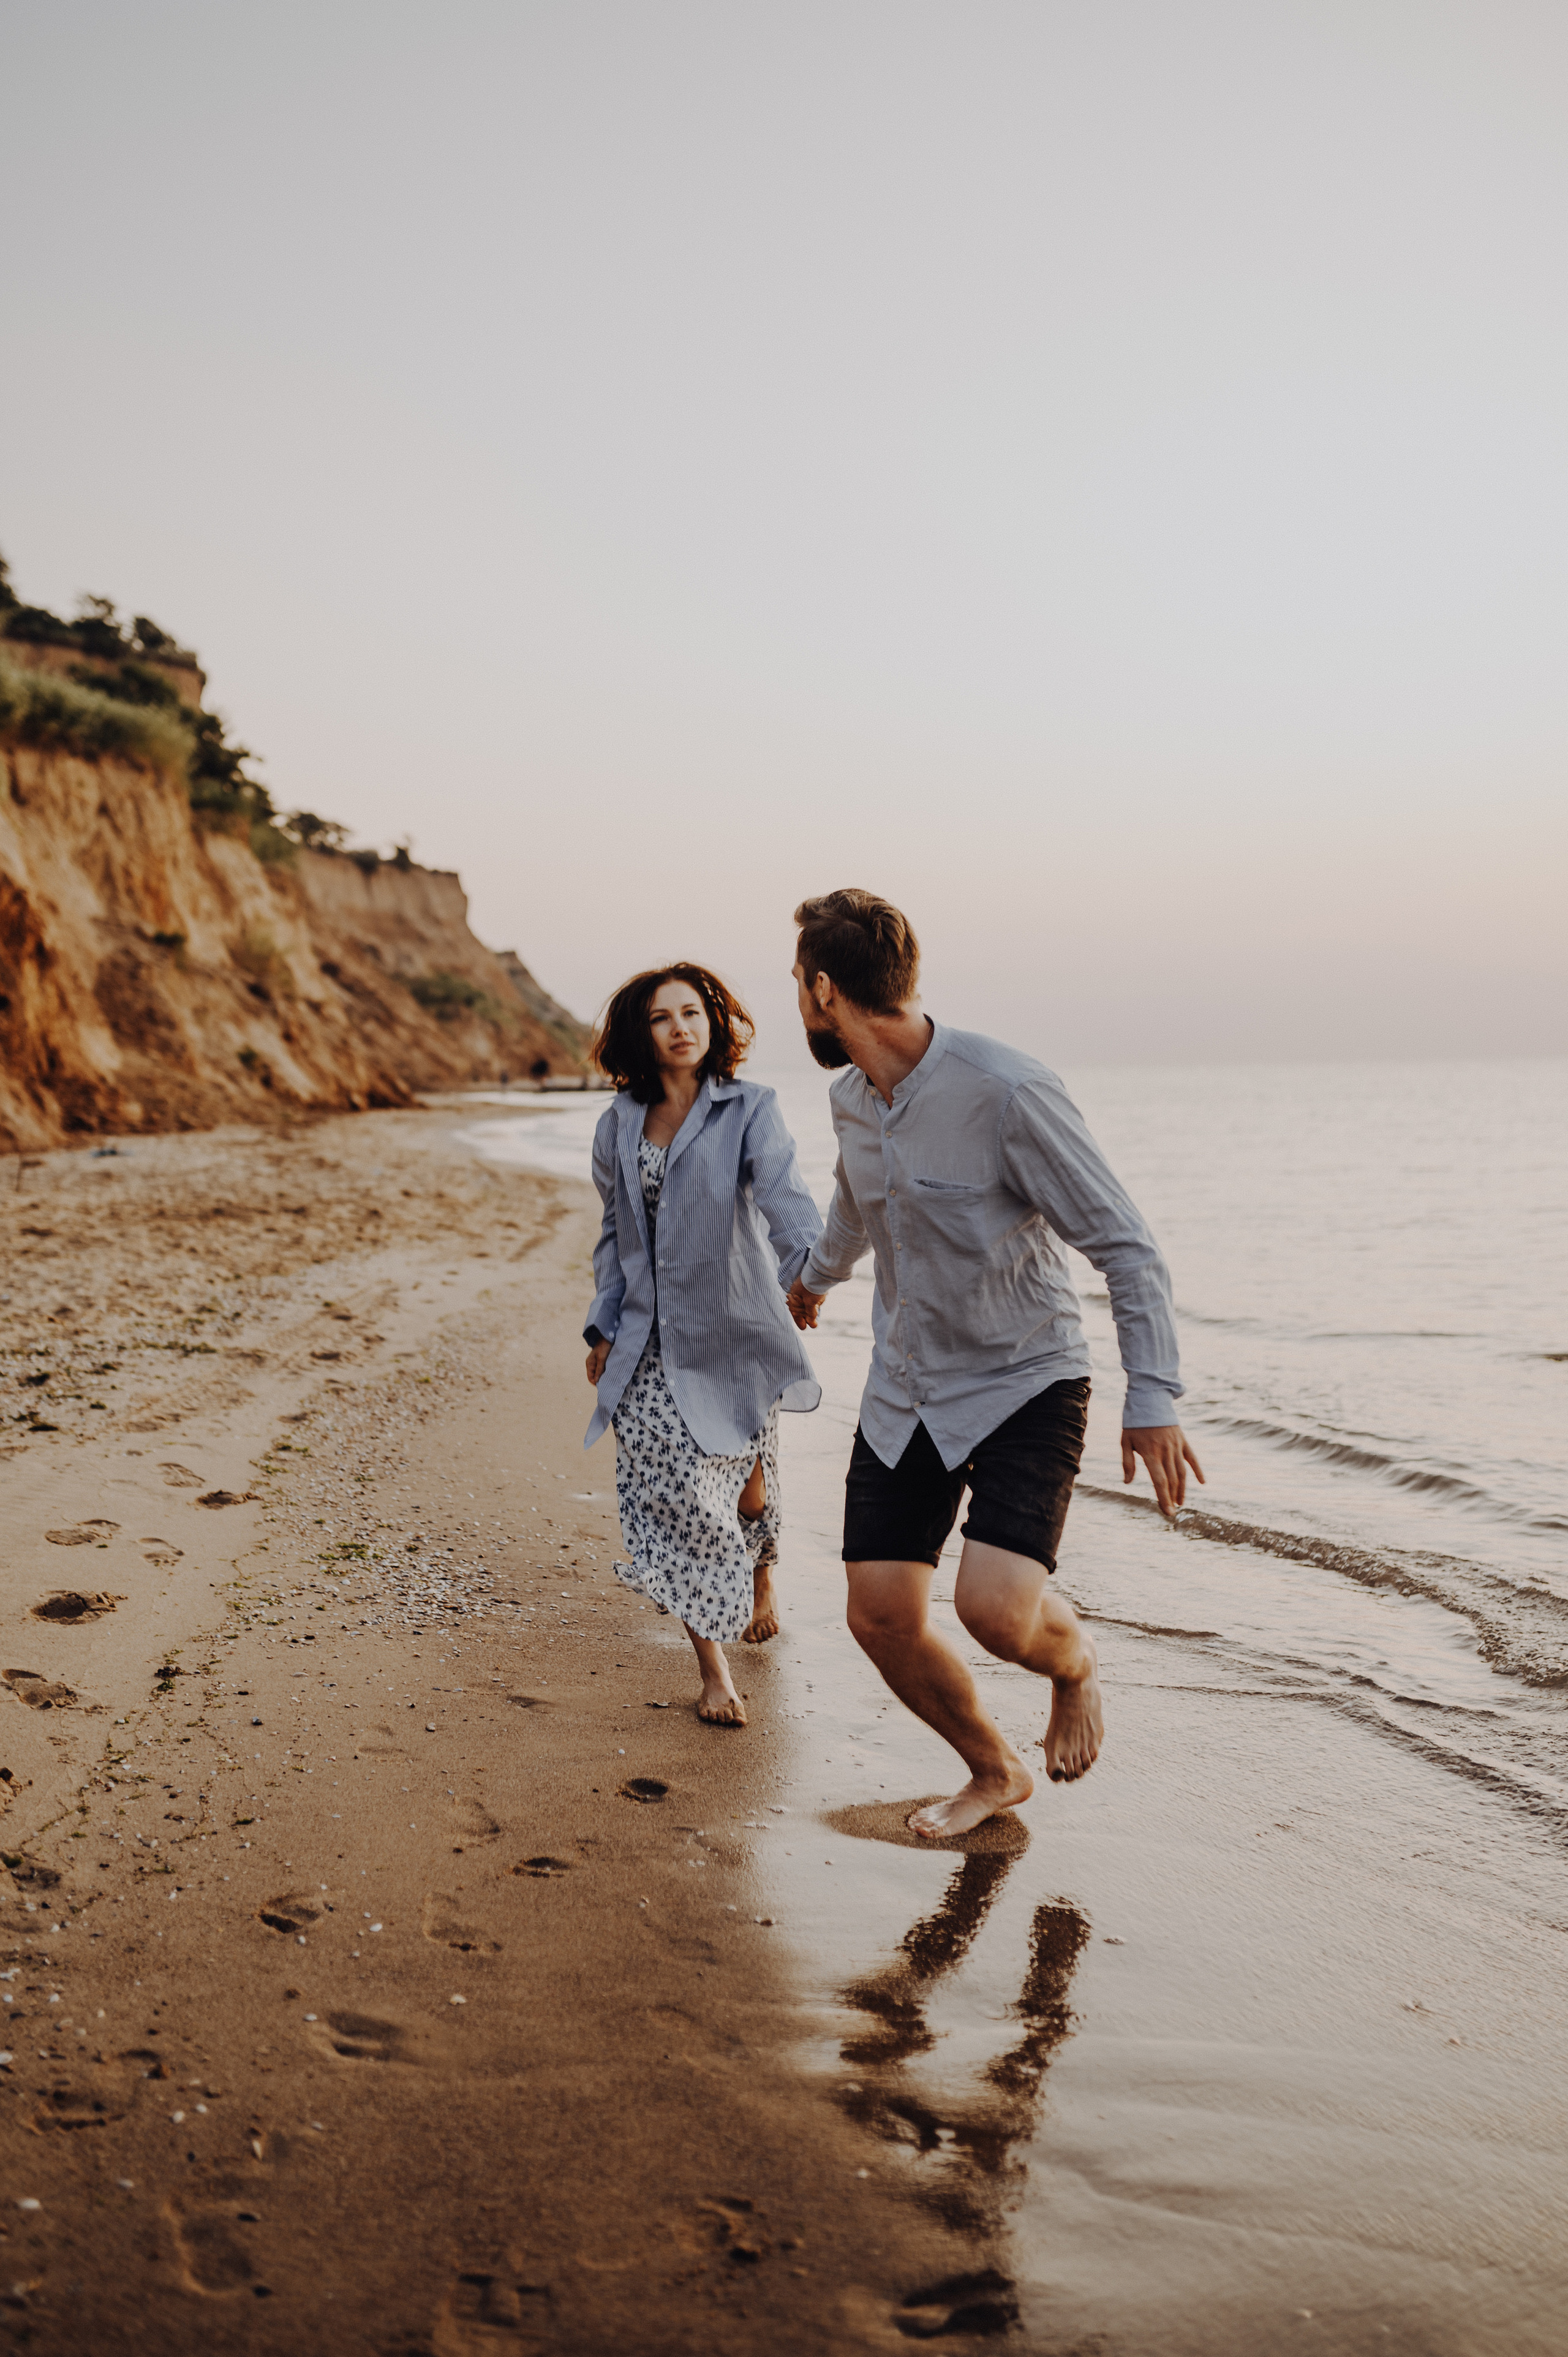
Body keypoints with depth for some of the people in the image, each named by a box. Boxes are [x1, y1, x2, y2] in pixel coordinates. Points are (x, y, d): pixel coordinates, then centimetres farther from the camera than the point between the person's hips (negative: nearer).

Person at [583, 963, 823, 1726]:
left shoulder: (749, 1111, -6)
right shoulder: (619, 1126, 7)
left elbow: (785, 1198, -23)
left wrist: (810, 1266, -42)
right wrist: (603, 1328, 12)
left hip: (731, 1337, -2)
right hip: (649, 1347, 2)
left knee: (746, 1494, 12)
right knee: (673, 1492, -11)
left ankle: (761, 1580, 48)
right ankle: (713, 1668, -2)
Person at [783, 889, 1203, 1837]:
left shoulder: (1008, 1093, -23)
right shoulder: (853, 1099, 1)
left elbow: (1129, 1250, -19)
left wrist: (1154, 1400, -27)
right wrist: (818, 1273, 44)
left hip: (1026, 1385, -6)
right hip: (904, 1394, 7)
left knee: (995, 1608, -24)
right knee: (881, 1619, 2)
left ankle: (1075, 1661, 14)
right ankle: (996, 1771, 29)